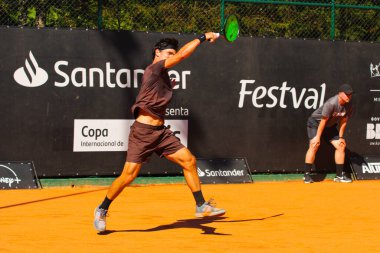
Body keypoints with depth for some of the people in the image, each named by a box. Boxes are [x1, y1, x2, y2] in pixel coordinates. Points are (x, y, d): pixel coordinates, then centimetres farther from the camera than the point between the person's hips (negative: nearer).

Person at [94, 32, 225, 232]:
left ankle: (201, 206, 5)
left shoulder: (163, 75, 16)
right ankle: (102, 210, 11)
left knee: (189, 161, -2)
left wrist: (169, 87, 18)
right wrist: (203, 38, -10)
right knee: (128, 175, -8)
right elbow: (182, 54, -17)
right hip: (142, 132, -8)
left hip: (160, 131, 8)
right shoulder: (153, 69, -10)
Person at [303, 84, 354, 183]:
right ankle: (307, 175, -19)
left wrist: (341, 137, -1)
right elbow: (323, 120, -27)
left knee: (341, 145, 2)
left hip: (330, 126, 7)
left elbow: (343, 121, -3)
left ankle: (339, 175, 11)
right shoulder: (331, 103, -33)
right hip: (315, 122, -7)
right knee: (314, 145, -23)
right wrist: (317, 137, -24)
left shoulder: (348, 105, -13)